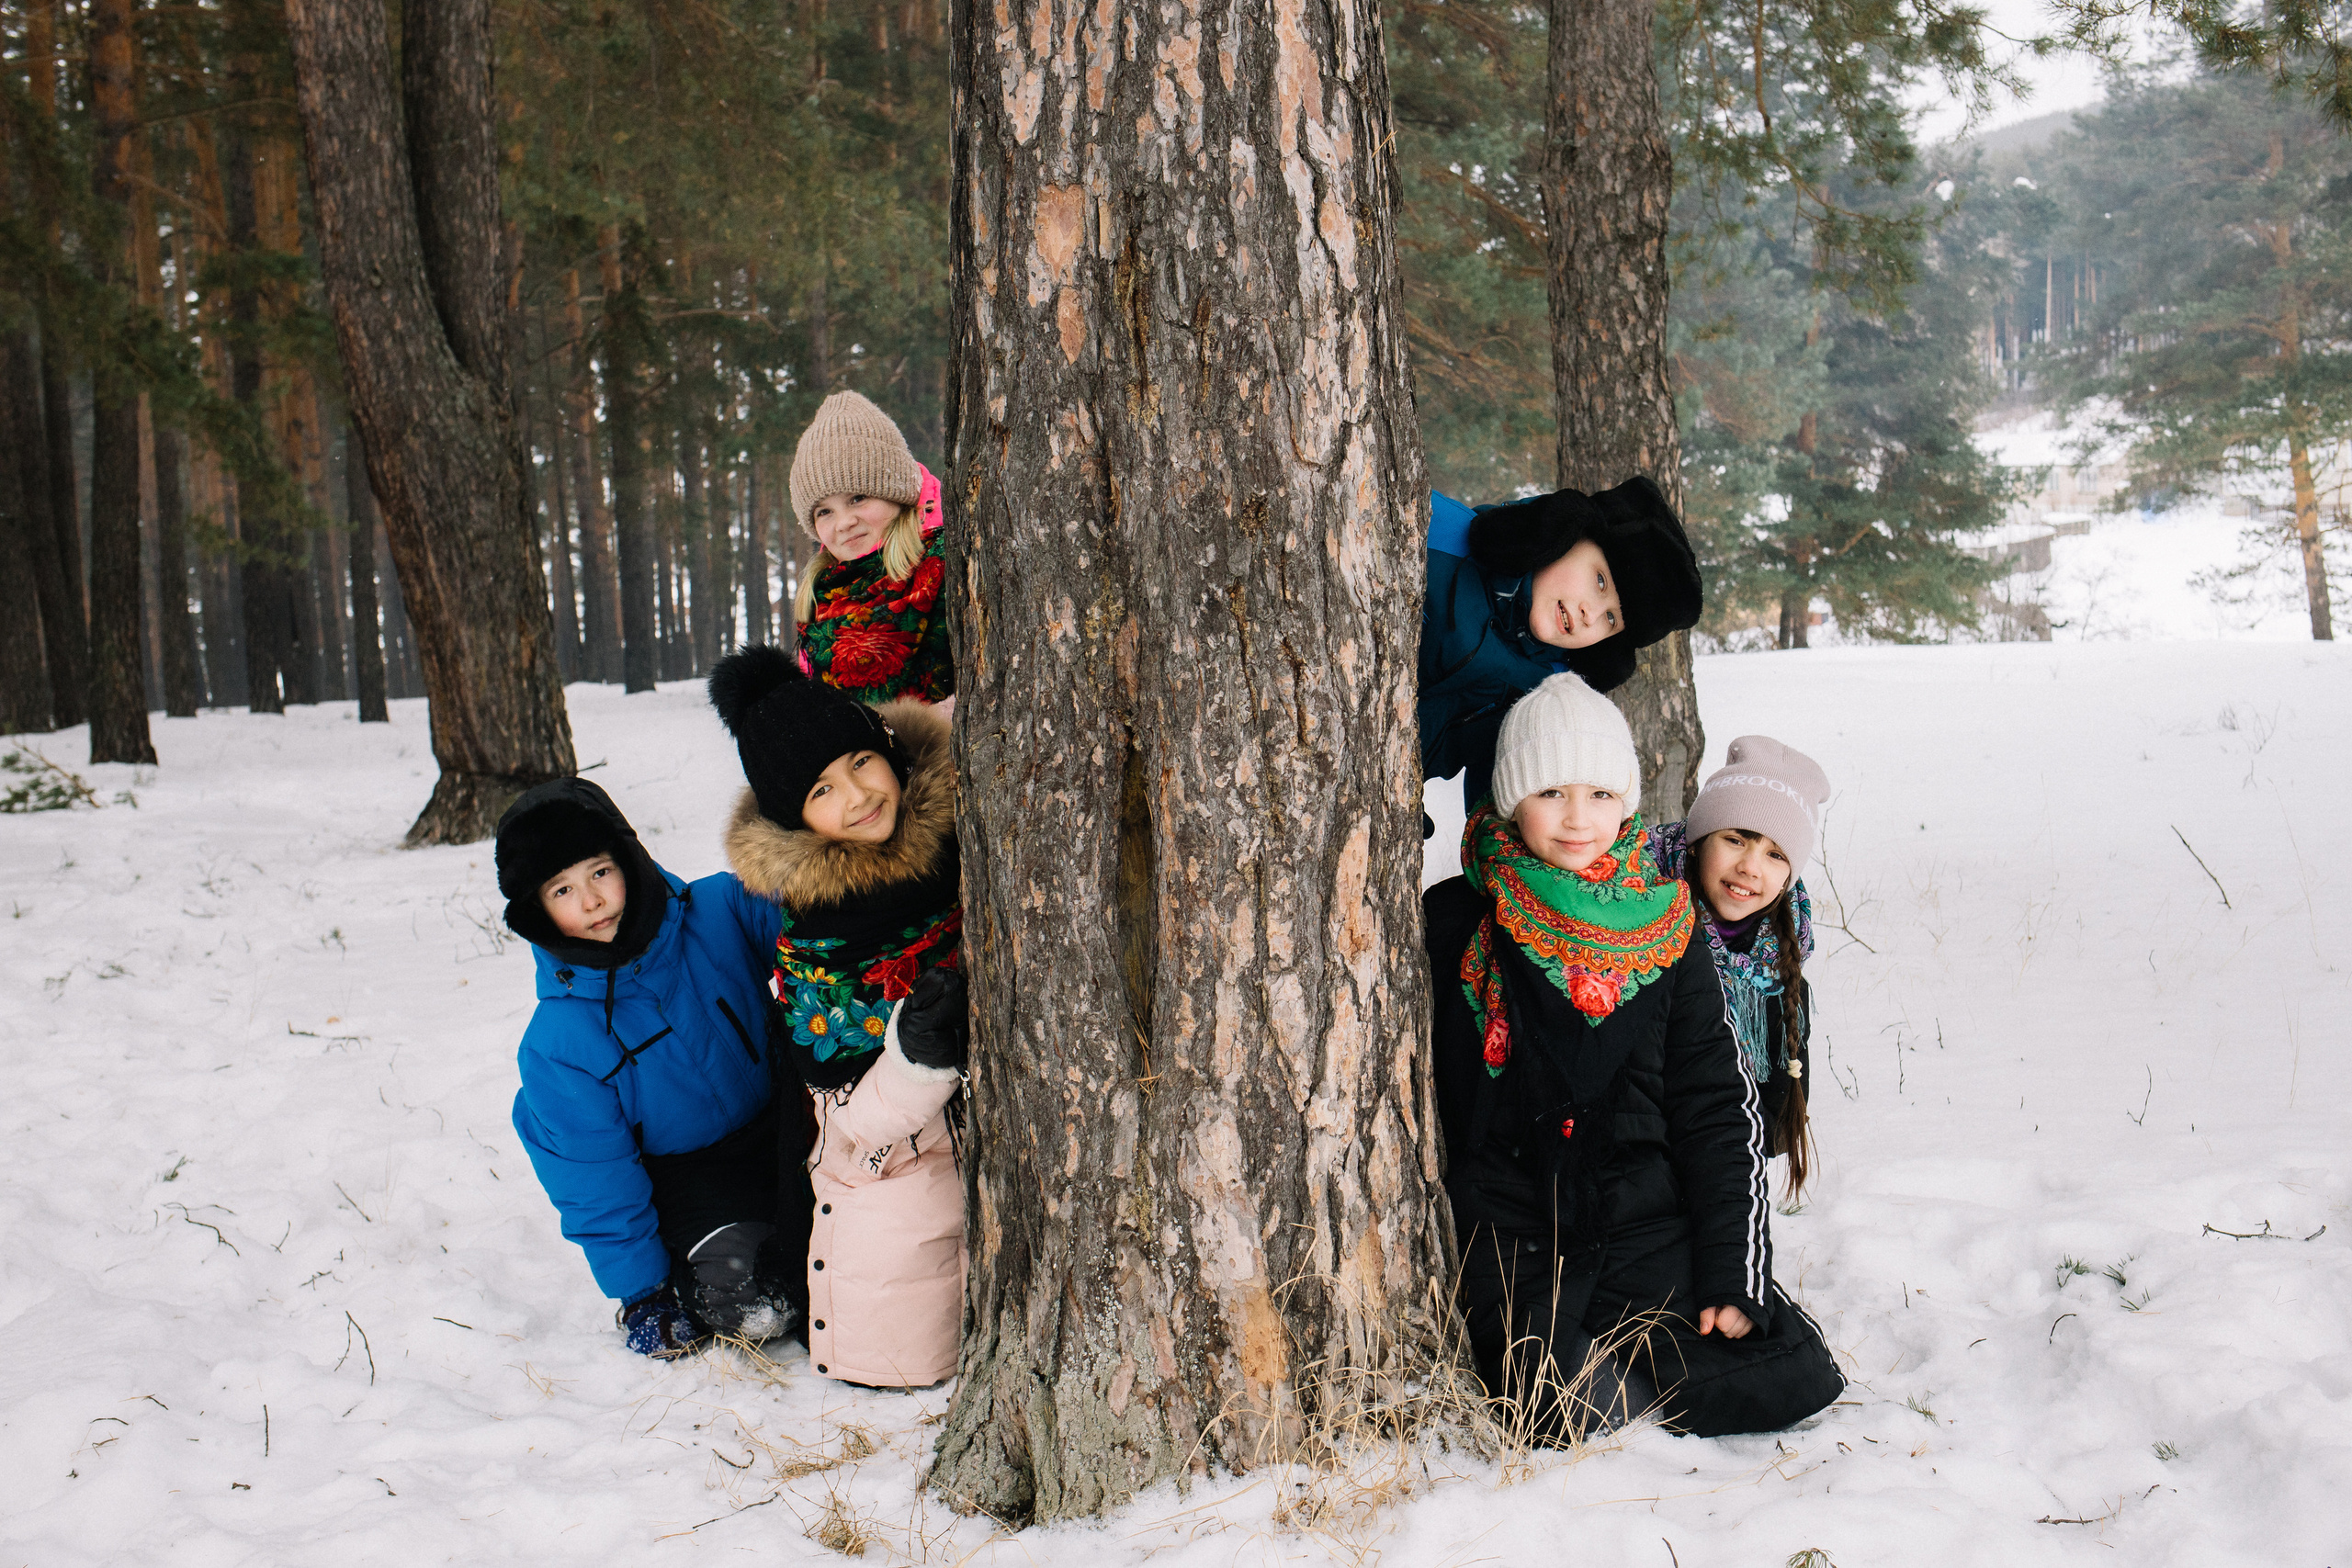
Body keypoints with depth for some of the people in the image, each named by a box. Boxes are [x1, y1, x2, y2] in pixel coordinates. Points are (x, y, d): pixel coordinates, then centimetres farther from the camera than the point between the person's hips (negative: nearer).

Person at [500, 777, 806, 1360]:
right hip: (683, 1178, -3)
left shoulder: (722, 908, -12)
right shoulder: (557, 1041, -14)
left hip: (782, 1139, 3)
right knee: (750, 1305, -26)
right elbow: (593, 1174, -7)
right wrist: (640, 1290, -5)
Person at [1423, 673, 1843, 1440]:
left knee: (1794, 1381, -13)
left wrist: (1734, 1277, -2)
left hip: (1651, 1229, 3)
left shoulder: (1663, 930, 6)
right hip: (1512, 1241, -3)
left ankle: (1614, 1357, 6)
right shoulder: (1452, 927, -1)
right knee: (1575, 1412, -28)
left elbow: (1721, 1111, 7)